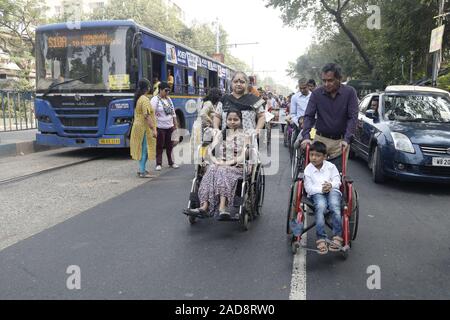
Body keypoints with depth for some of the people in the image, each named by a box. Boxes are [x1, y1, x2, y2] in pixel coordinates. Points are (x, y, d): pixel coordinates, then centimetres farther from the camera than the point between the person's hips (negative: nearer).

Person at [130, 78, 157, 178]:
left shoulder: (138, 98, 13)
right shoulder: (145, 99, -17)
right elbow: (147, 116, -22)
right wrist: (153, 129, -22)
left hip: (138, 126, 10)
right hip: (144, 127, -10)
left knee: (142, 149, 16)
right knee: (144, 149, -5)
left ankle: (141, 169, 24)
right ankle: (142, 172, -1)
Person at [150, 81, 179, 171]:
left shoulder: (169, 99, 12)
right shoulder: (155, 100, -9)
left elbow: (173, 112, 17)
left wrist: (175, 124, 15)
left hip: (170, 126, 6)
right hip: (160, 127, -6)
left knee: (170, 145, 11)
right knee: (159, 146, 0)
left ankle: (171, 162, 21)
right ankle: (159, 164, 7)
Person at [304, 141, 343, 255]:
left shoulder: (330, 166, 13)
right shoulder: (308, 169, 9)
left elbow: (337, 181, 8)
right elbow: (308, 188, 1)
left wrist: (331, 185, -16)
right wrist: (321, 189, -17)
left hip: (332, 191, 1)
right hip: (317, 194, -1)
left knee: (335, 207, -32)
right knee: (320, 207, -34)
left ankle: (337, 237, -30)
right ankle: (321, 239, -37)